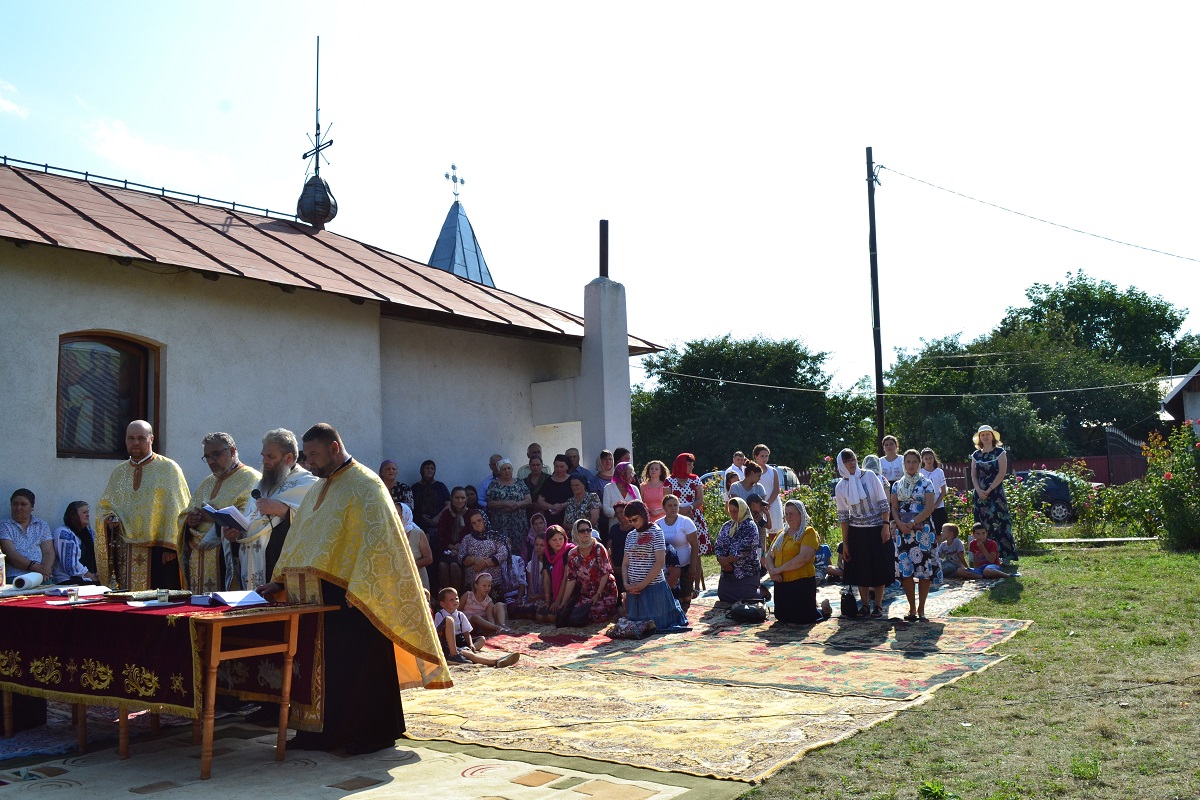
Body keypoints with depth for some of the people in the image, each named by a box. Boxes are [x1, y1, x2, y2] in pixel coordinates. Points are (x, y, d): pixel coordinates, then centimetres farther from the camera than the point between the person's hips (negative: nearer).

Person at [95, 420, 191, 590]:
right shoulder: (119, 472, 15)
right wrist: (108, 518, -3)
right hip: (125, 553, 5)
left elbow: (177, 512, -6)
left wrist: (170, 545, -14)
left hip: (159, 550, -4)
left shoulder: (168, 468, -1)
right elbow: (103, 505, 20)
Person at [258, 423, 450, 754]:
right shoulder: (318, 490, 17)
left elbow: (375, 543, -18)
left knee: (360, 667, -1)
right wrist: (281, 581, 11)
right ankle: (325, 730, 21)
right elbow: (297, 540, 21)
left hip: (351, 599, -8)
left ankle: (373, 734, 10)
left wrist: (356, 591, -23)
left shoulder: (365, 486, -10)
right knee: (324, 664, 10)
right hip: (318, 598, 8)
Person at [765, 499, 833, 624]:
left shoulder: (809, 532, -6)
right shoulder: (781, 533, 16)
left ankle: (824, 609, 24)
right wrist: (772, 570, -9)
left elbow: (803, 558, -20)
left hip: (802, 582, -7)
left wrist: (779, 569, -17)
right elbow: (768, 556, 13)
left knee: (804, 619, -9)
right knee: (782, 618, 10)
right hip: (781, 583, 7)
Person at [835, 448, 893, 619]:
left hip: (877, 531, -2)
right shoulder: (840, 487, -1)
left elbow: (883, 503, -5)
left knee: (879, 568, 2)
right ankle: (865, 605, 18)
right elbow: (843, 516, 3)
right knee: (861, 570, 6)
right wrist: (845, 543, 2)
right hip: (857, 533, 2)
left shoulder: (870, 476, -6)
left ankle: (878, 606, 12)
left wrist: (886, 526, -12)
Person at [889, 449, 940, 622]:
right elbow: (894, 508, 7)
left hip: (923, 530, -2)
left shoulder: (926, 483, 4)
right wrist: (900, 523, -11)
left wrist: (913, 523, -15)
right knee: (905, 569, -2)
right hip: (902, 531, 2)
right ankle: (912, 608, 8)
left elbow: (929, 508, -6)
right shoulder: (897, 485, 13)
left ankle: (921, 609, 5)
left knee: (925, 569, -3)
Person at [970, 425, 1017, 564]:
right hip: (980, 494, 4)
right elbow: (973, 475, 10)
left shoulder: (1000, 452, 1)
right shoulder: (976, 455, 12)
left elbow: (1002, 473, -7)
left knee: (999, 522, -8)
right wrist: (979, 490, -8)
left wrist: (989, 490, -12)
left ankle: (1005, 555, -6)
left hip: (996, 492, -4)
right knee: (983, 524, 3)